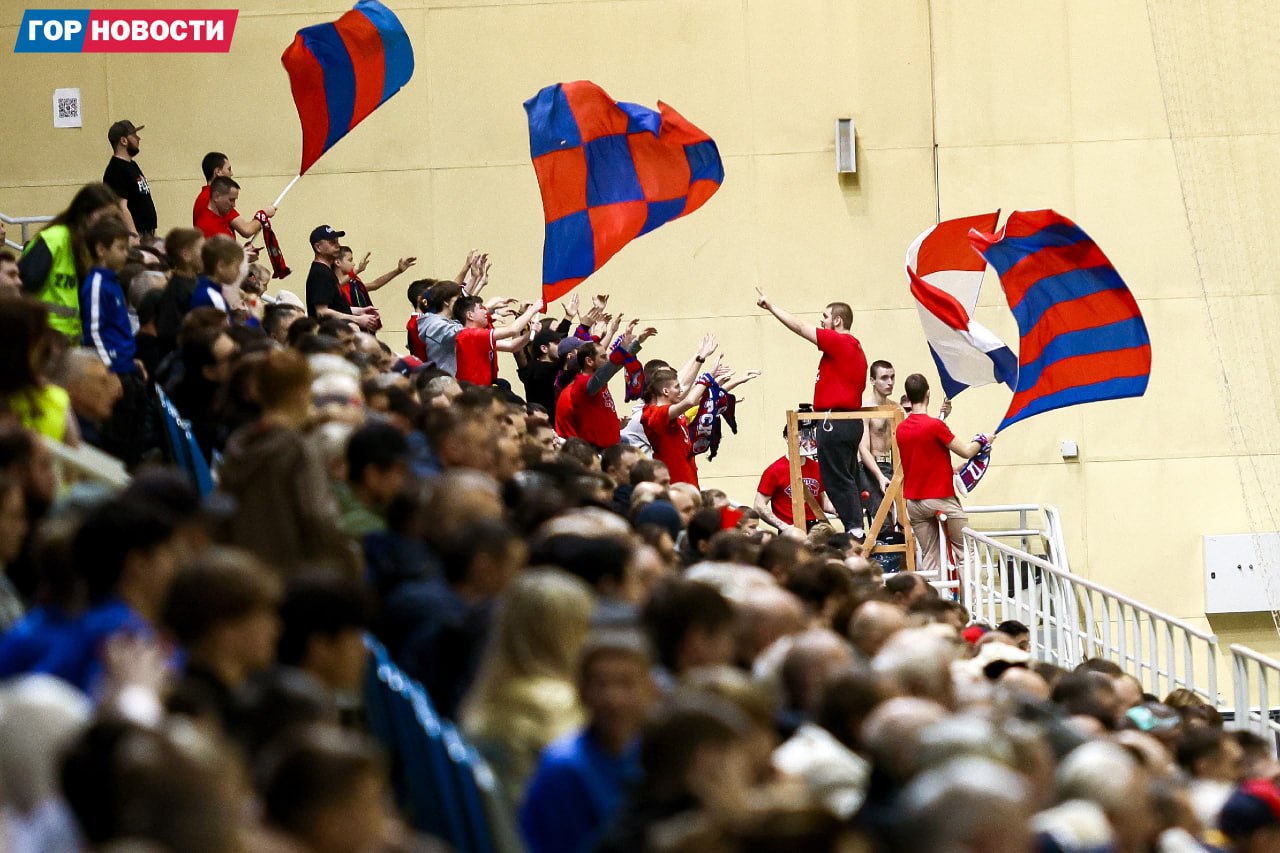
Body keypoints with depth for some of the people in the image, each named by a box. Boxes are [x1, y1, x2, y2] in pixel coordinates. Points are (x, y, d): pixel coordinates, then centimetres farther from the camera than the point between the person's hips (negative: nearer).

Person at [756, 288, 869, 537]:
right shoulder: (854, 347, 18)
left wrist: (771, 306, 0)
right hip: (851, 421, 10)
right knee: (846, 479, 11)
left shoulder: (838, 341, -11)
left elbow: (800, 327, -9)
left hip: (834, 421, -10)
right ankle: (856, 529, 11)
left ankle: (854, 529, -12)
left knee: (836, 479, -8)